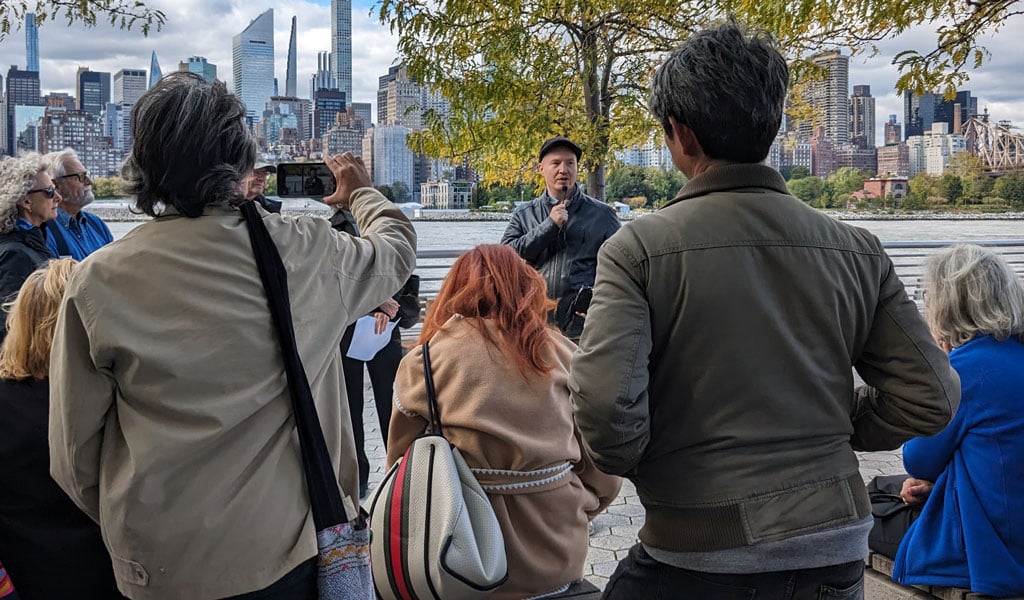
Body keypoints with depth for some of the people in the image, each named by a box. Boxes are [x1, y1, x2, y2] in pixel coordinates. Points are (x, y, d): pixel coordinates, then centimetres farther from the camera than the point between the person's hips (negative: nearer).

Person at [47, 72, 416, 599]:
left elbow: (74, 446, -6)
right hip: (291, 553, 0)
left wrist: (123, 524, 13)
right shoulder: (308, 252, -11)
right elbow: (398, 250, 10)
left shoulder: (97, 281, -12)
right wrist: (362, 194, 31)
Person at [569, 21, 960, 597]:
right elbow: (932, 397, 0)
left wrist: (629, 460, -2)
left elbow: (605, 403, -23)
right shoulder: (857, 250, -1)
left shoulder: (638, 249, -13)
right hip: (836, 551, 4)